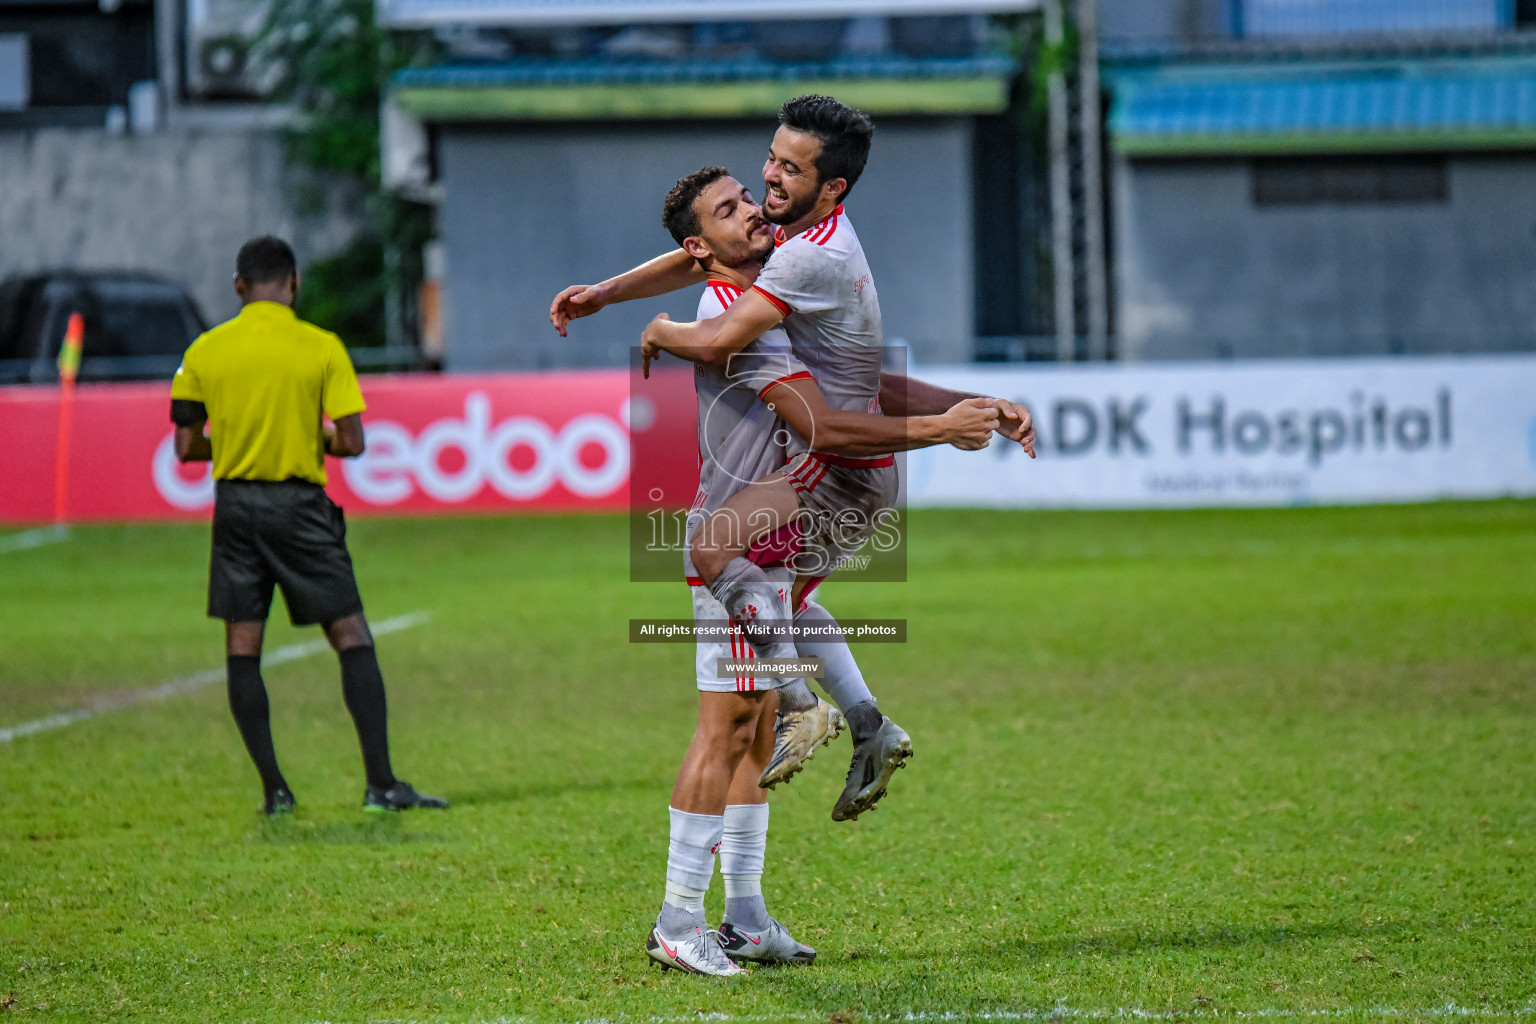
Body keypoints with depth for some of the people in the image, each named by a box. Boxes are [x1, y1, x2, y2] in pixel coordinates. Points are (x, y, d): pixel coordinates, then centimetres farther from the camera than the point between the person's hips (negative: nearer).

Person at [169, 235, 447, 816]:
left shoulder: (204, 351, 2)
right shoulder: (322, 348, -5)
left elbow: (186, 447, 3)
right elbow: (351, 443, -8)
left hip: (235, 503, 2)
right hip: (299, 504, -2)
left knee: (242, 649, 8)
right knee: (352, 639, 4)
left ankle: (274, 789, 4)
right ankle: (381, 784, -1)